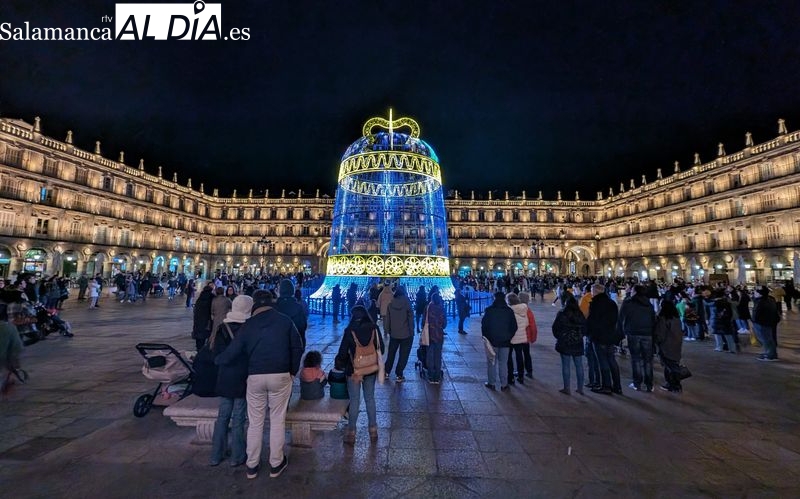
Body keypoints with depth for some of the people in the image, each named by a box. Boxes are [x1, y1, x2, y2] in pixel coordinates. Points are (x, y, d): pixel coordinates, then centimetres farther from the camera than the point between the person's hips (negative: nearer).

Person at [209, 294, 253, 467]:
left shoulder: (222, 328, -3)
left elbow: (215, 351, 0)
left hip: (224, 380, 4)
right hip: (242, 380, -4)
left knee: (222, 416, 16)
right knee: (238, 418, 6)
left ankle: (216, 455, 26)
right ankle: (237, 457, 17)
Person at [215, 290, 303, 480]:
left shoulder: (248, 325, 0)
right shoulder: (285, 321, -2)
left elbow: (232, 352, 2)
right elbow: (297, 347, -3)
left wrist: (216, 360, 23)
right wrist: (293, 371, 9)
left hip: (255, 376, 2)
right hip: (280, 375, -1)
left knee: (255, 422, 15)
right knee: (277, 420, 10)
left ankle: (252, 465, 26)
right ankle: (276, 464, 20)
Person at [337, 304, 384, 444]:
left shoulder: (350, 330, -14)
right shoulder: (374, 328, -7)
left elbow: (342, 351, -9)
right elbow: (381, 349, -1)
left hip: (354, 370, -3)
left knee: (354, 401, 9)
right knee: (370, 399, 16)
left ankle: (351, 433, 18)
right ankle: (373, 431, 25)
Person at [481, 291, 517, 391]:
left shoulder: (489, 310, -8)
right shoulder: (509, 311, -1)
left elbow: (484, 325, -6)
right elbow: (514, 326, 1)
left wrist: (486, 337, 5)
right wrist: (509, 337, 11)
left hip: (492, 341, -2)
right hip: (505, 342, 2)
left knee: (491, 362, 9)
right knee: (503, 363, 9)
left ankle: (491, 383, 14)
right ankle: (504, 385, 12)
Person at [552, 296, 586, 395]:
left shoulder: (561, 314, -10)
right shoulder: (580, 314, 1)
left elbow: (555, 327, -6)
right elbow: (584, 327, 7)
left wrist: (559, 337, 11)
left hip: (565, 343, -3)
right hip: (578, 343, 4)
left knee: (566, 365, 3)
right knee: (579, 365, 11)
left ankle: (567, 388, 6)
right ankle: (580, 388, 18)